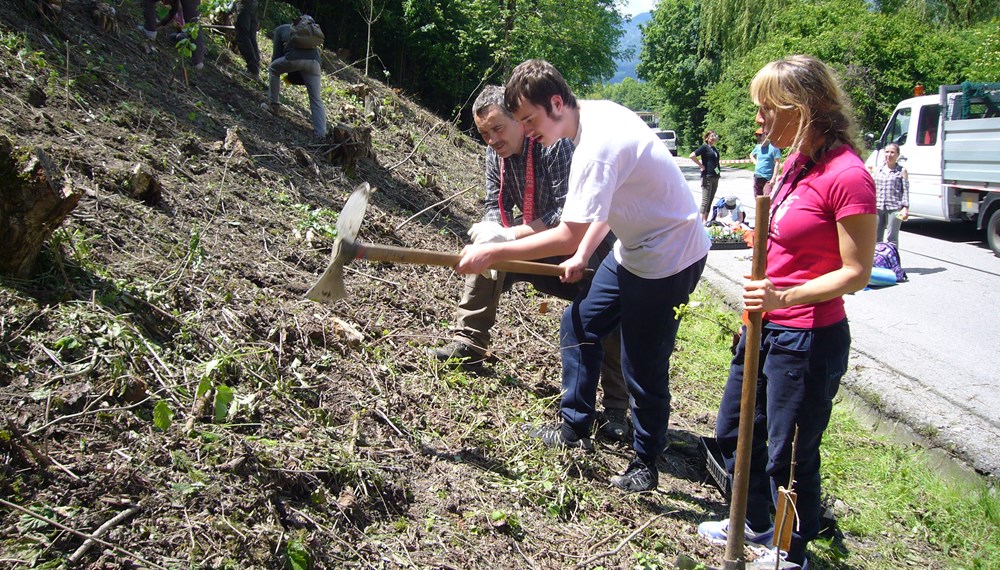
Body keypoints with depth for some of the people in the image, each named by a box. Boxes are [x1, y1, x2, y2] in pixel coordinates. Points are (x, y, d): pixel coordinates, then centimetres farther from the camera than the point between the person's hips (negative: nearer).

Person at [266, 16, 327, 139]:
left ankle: (273, 104, 28)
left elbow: (277, 53, 23)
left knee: (273, 69, 30)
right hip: (314, 61, 3)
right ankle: (321, 134, -4)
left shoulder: (280, 29, 27)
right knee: (316, 100, 8)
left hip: (294, 58, -3)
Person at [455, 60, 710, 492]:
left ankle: (646, 464, 21)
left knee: (643, 368, 0)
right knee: (579, 324, 14)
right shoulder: (597, 112, 2)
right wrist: (582, 255, 5)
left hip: (669, 260, -10)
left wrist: (491, 253, -24)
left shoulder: (597, 147, -29)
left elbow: (567, 236, -30)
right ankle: (574, 428, 28)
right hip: (633, 251, 10)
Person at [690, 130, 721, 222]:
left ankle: (705, 221, 15)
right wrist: (701, 166, -15)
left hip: (715, 177, 8)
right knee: (705, 201, -12)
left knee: (710, 201, 9)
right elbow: (692, 156, -20)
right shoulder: (704, 147, -8)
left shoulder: (714, 148, 15)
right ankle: (701, 222, -13)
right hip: (707, 177, -8)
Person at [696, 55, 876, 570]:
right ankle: (755, 525, 45)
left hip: (808, 339, -9)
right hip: (765, 327, 9)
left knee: (788, 455, 8)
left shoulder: (846, 175, -21)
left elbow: (856, 272, -21)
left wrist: (784, 297, -30)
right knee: (734, 432, 22)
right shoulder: (797, 162, 6)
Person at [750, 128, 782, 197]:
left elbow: (777, 163, -12)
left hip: (768, 179, -7)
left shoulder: (773, 147, -7)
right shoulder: (758, 147, 12)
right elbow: (751, 155, 35)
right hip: (757, 178, 7)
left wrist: (774, 178, -19)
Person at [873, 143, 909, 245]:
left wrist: (905, 208, -10)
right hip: (878, 208, 4)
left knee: (892, 239, 2)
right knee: (876, 237, 10)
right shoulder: (878, 170, 12)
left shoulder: (901, 171, 0)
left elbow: (905, 190, -2)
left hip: (894, 209, -4)